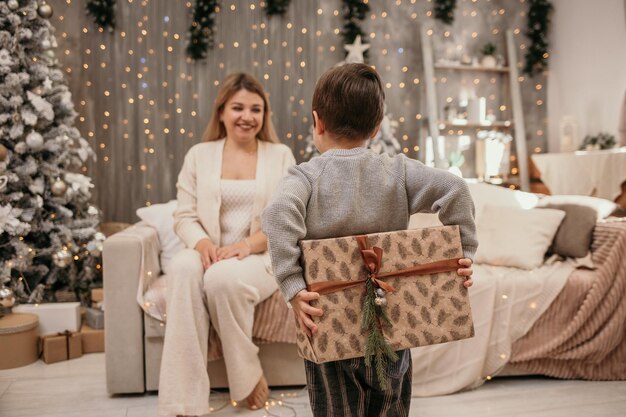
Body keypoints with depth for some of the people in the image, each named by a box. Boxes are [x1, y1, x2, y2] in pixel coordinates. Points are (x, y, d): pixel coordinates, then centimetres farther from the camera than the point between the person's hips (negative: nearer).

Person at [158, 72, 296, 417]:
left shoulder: (281, 156, 8)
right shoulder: (199, 155, 12)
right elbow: (184, 216, 7)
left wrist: (249, 244, -18)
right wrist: (202, 242, -17)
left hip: (262, 257, -1)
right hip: (210, 254, 2)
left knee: (223, 277, -36)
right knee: (183, 267, -35)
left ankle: (249, 375, -11)